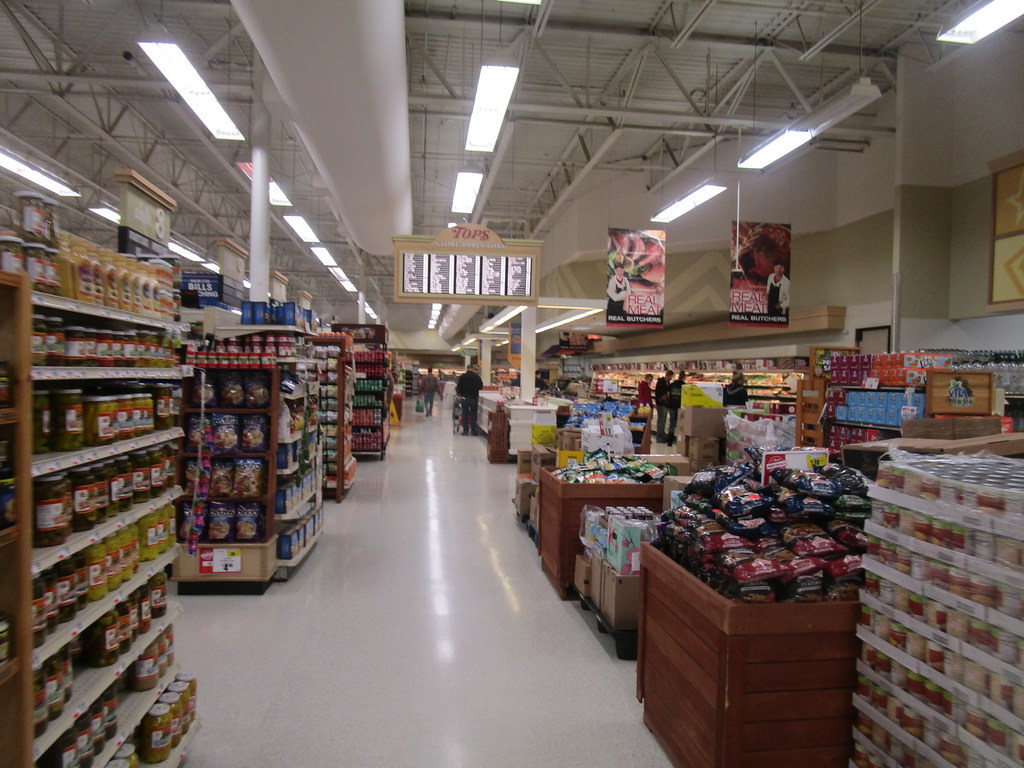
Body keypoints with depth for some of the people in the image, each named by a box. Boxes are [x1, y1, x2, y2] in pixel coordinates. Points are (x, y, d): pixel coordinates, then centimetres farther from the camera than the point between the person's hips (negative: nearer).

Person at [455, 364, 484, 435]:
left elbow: (458, 387, -3)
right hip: (474, 398, -1)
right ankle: (473, 431, 7)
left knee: (465, 415, 8)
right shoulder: (477, 376, -7)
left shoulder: (462, 377, -5)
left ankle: (465, 430, 9)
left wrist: (459, 393, 13)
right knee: (473, 415, 6)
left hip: (465, 398, 1)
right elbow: (481, 387, 2)